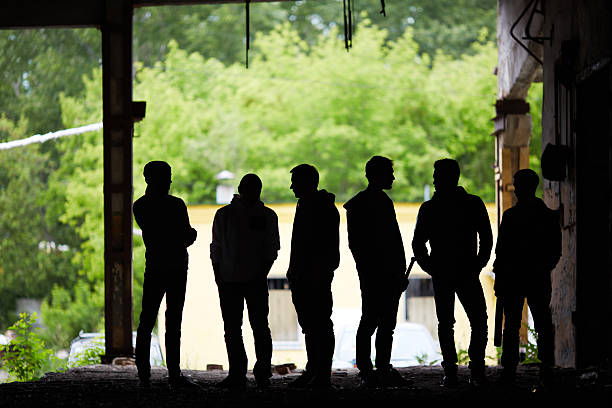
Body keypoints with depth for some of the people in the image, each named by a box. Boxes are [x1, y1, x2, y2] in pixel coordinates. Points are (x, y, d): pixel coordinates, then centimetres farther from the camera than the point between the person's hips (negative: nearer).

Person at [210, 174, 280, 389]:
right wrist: (218, 275, 0)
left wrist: (263, 272, -5)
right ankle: (237, 373, 6)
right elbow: (216, 249, 9)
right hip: (229, 280, 1)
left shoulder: (268, 216, 8)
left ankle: (263, 372, 0)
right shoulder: (224, 215, 7)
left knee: (260, 326, -7)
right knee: (232, 329, 2)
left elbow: (272, 249, 8)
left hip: (256, 280, -1)